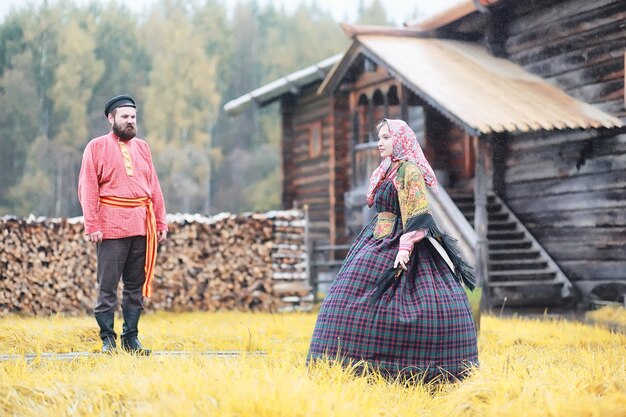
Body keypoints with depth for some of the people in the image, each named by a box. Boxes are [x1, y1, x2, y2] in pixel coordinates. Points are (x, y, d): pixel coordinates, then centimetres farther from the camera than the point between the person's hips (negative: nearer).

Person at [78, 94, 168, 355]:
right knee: (107, 286, -4)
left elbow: (154, 188, 16)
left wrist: (161, 223, 10)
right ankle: (108, 340, 3)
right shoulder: (97, 147, 2)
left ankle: (131, 338, 14)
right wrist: (92, 226, -12)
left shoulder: (142, 148, 16)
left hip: (142, 226, 5)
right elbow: (88, 189, -3)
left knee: (136, 285, 7)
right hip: (111, 227, -5)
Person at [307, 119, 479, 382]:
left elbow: (416, 213, -17)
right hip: (378, 242, 9)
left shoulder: (409, 170, -9)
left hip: (396, 244, -9)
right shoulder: (387, 171, 19)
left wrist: (405, 247, -25)